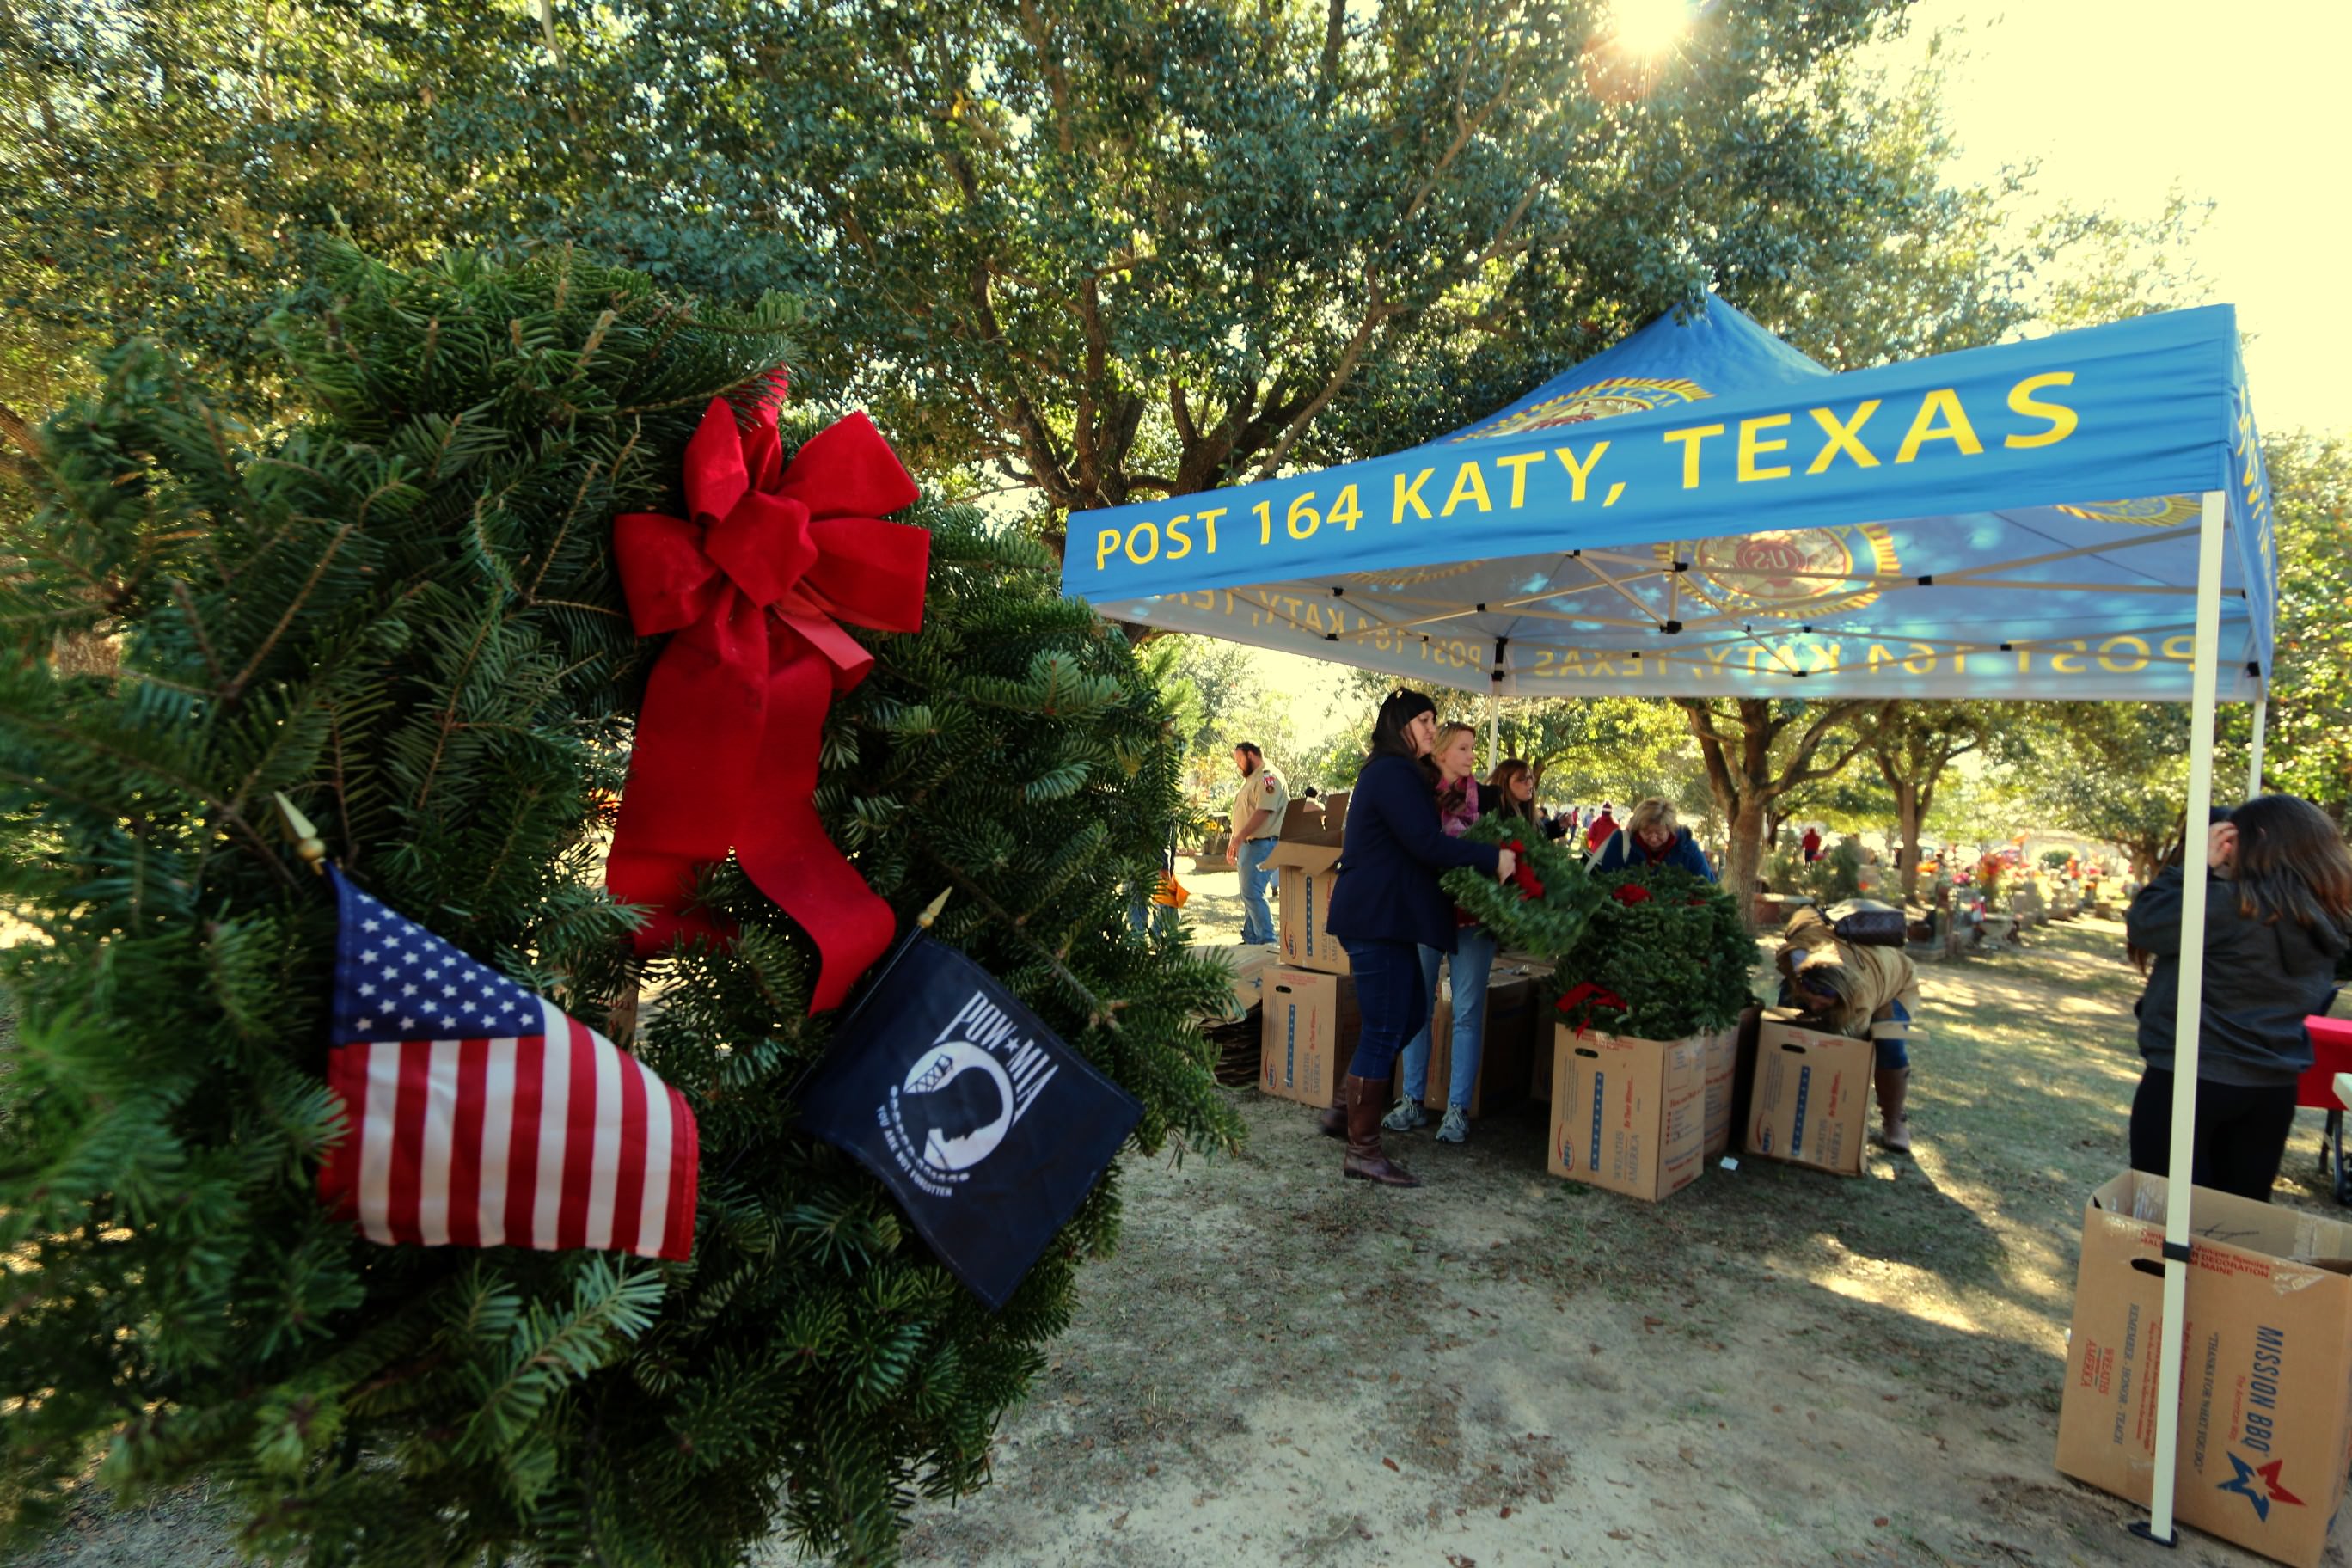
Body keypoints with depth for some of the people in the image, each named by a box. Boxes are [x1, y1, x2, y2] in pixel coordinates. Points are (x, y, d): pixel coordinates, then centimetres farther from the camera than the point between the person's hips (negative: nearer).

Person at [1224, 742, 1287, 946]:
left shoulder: (1268, 777, -12)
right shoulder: (1251, 779, 21)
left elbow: (1263, 812, -23)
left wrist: (1238, 839, -25)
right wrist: (1235, 845, 22)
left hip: (1260, 845, -10)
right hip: (1247, 845, 10)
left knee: (1252, 894, -13)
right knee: (1249, 894, 12)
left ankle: (1268, 940, -9)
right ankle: (1250, 939, 19)